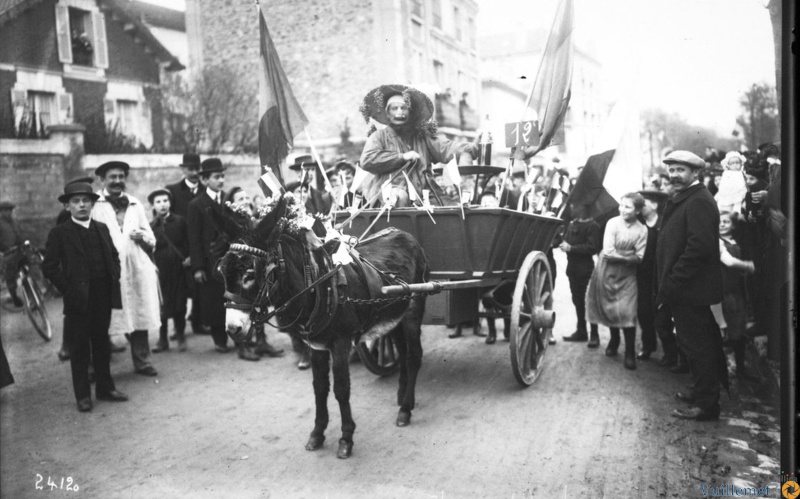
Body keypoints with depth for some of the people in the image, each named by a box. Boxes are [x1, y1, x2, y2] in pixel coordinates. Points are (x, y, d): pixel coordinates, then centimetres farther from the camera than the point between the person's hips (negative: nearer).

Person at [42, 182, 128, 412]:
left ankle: (105, 387, 24)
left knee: (102, 343, 13)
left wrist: (114, 279, 4)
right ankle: (82, 395, 14)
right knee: (79, 348, 4)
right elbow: (49, 267, -7)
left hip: (103, 297, 4)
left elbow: (114, 256, 17)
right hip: (78, 300, -4)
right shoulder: (59, 233, -5)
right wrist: (68, 288, -11)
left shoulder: (102, 229, 9)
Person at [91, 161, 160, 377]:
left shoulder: (135, 204, 17)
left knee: (140, 314, 5)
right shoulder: (95, 204, 3)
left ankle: (142, 361, 16)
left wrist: (143, 236, -2)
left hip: (137, 268, 4)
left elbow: (151, 239, 19)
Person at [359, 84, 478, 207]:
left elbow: (445, 149, 10)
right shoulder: (379, 136, 11)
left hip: (423, 193, 4)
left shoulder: (421, 137, 22)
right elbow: (367, 160, -5)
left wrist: (468, 148, -12)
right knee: (400, 197, -38)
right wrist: (402, 157, -5)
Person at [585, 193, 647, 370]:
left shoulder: (642, 230, -6)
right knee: (609, 307, 10)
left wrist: (618, 257, -18)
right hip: (607, 272, 1)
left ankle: (630, 352, 4)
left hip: (627, 275, 0)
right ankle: (614, 339, 34)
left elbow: (639, 257, -9)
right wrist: (627, 257, -11)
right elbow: (608, 252, -14)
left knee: (627, 312, -7)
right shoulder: (612, 223, -9)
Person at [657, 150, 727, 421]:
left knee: (698, 346, -1)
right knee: (698, 345, 19)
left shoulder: (699, 201, -16)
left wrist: (671, 283, -22)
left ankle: (706, 404, 9)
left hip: (691, 289, -10)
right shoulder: (681, 199, 15)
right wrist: (667, 284, 13)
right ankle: (702, 391, 33)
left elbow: (700, 246, -25)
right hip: (684, 289, 10)